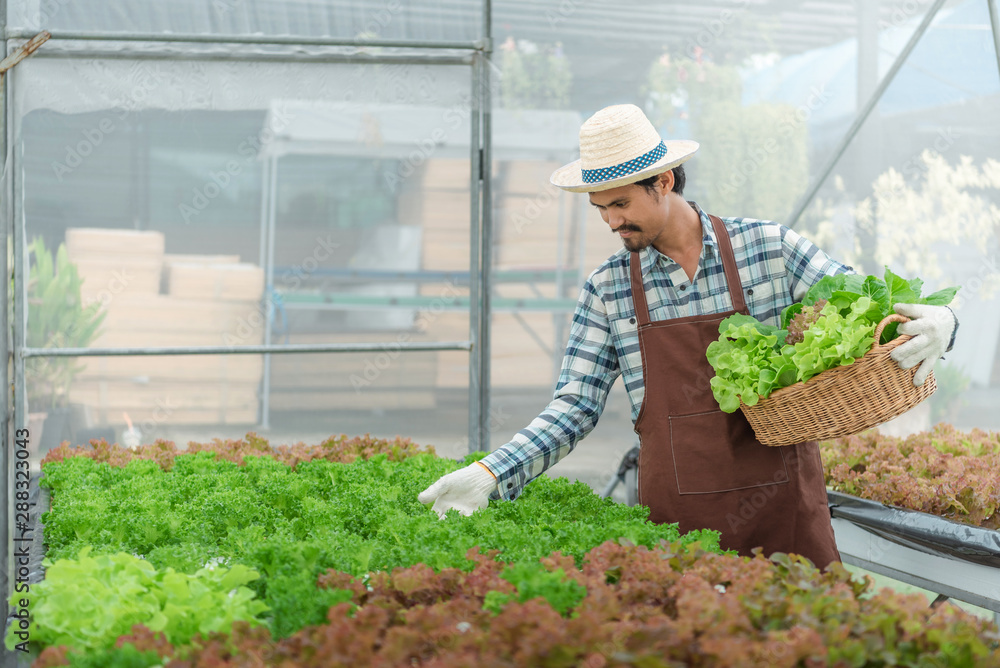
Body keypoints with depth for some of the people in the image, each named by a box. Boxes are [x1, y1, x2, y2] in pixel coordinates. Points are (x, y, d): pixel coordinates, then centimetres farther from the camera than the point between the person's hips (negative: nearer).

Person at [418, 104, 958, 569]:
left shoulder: (770, 248, -1)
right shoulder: (607, 290, 2)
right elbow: (574, 409, 2)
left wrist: (935, 322, -20)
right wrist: (492, 475, -11)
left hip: (782, 501, 0)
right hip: (675, 520, 1)